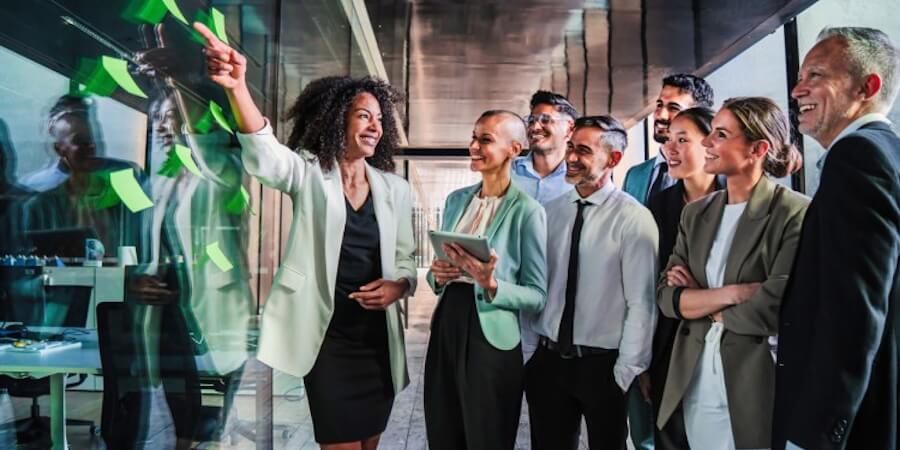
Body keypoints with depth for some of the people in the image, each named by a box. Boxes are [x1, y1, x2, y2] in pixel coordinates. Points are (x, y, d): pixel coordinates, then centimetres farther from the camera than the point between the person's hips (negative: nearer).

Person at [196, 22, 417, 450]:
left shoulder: (394, 188, 5)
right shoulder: (308, 173, -5)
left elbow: (406, 261, 9)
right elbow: (264, 154, -26)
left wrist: (397, 287, -14)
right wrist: (237, 87, -43)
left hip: (377, 334, 4)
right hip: (327, 334, -3)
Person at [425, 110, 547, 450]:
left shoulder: (527, 211, -10)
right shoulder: (456, 200, 7)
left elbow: (537, 295, -9)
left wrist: (491, 285, -25)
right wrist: (437, 275, -6)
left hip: (490, 337, -5)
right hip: (446, 327, 6)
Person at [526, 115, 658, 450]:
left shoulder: (633, 218, -10)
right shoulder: (550, 212, 4)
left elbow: (641, 304, -12)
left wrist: (628, 373, -12)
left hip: (603, 365, -4)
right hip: (547, 361, 4)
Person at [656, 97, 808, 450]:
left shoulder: (795, 213, -11)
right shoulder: (696, 213, 6)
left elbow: (775, 307, -19)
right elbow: (666, 296, 0)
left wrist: (701, 304, -5)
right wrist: (732, 293, -15)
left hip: (756, 388, -5)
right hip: (695, 387, 5)